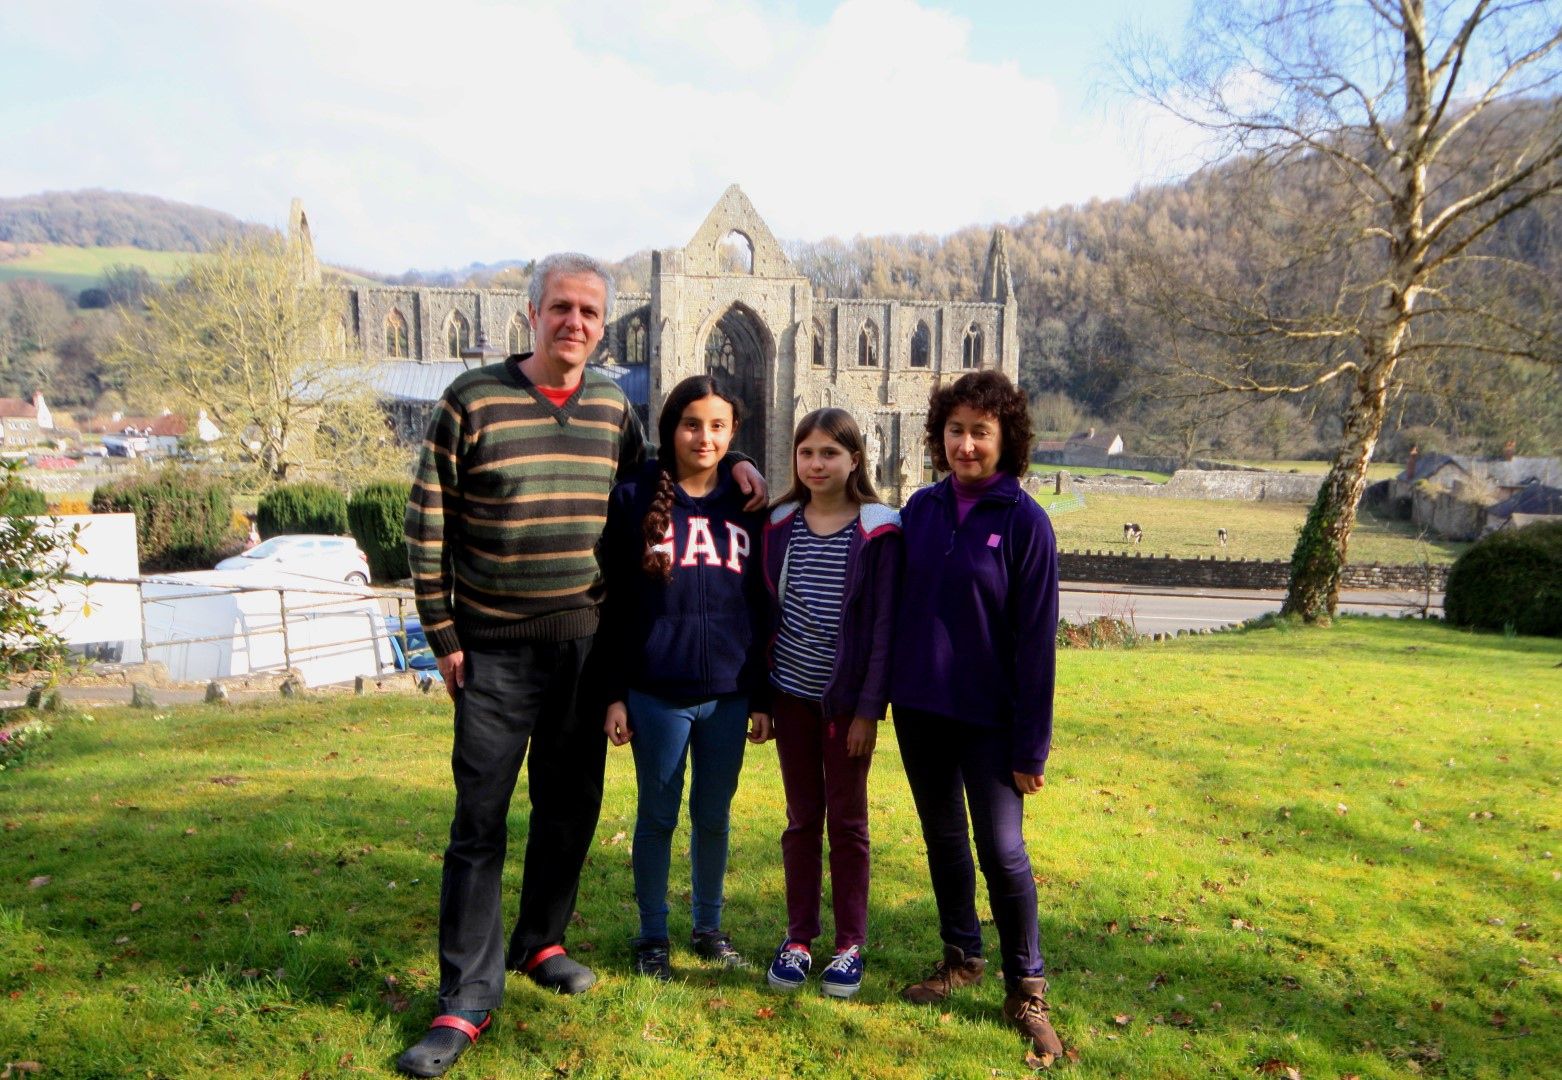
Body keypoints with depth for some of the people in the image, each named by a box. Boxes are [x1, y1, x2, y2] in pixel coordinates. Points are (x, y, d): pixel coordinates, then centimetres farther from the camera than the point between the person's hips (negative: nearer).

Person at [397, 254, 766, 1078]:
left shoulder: (613, 407, 5)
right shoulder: (472, 400, -7)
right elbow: (428, 521, -5)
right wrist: (442, 633, -7)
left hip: (585, 644, 4)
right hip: (496, 649, -4)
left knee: (569, 807, 14)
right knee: (480, 820, 0)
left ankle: (540, 943, 35)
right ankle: (468, 998, 13)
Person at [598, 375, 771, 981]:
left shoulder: (747, 507, 5)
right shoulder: (635, 500, -2)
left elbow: (761, 606, 7)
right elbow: (613, 604, -1)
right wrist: (615, 694, -3)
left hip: (729, 695, 2)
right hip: (657, 694, -2)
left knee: (714, 815, 14)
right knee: (658, 816, 10)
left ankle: (710, 927, 32)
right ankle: (652, 935, 27)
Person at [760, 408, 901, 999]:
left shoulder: (878, 531, -7)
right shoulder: (779, 525, 3)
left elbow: (883, 624, -8)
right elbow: (767, 612, 7)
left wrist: (870, 706, -10)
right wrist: (761, 696, 6)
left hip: (848, 699, -3)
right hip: (792, 693, 3)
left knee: (847, 819, 7)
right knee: (802, 817, 12)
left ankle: (850, 945, 21)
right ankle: (798, 938, 24)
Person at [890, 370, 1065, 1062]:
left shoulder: (1024, 522, -10)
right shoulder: (920, 510, 3)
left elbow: (1035, 640, -10)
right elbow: (897, 606, 8)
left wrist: (1030, 745, -11)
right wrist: (880, 695, 5)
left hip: (987, 716, -4)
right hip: (918, 707, 5)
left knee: (1001, 849, 0)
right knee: (942, 837, 16)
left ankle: (1026, 989, 19)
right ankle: (961, 958, 35)